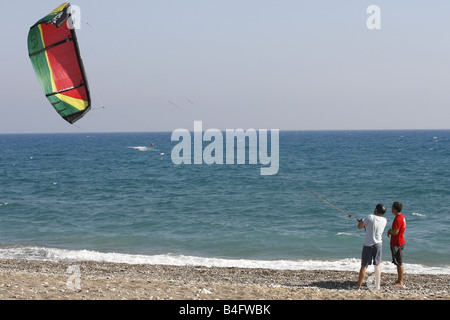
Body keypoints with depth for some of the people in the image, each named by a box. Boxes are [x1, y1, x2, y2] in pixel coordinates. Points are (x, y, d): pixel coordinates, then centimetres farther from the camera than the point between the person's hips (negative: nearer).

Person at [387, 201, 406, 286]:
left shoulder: (398, 219, -22)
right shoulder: (402, 217, 11)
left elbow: (395, 232, -25)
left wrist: (389, 231, -5)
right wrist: (391, 231, 7)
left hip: (397, 243, -10)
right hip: (400, 242, 10)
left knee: (399, 263, -4)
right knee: (399, 263, 16)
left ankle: (400, 282, 0)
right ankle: (399, 280, 23)